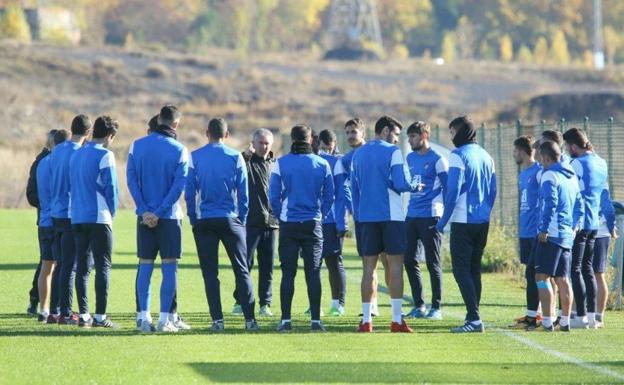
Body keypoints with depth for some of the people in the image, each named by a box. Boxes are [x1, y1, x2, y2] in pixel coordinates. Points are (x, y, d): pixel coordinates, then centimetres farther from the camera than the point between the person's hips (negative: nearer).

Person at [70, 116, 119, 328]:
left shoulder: (76, 155, 14)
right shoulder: (104, 155, -9)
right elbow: (111, 187, -10)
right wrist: (111, 212, 3)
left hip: (77, 217, 7)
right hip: (99, 217, -7)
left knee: (82, 267, 8)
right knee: (103, 266, -4)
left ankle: (83, 315, 6)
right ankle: (100, 316, -8)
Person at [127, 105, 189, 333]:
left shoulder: (137, 146, 3)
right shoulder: (179, 150, -5)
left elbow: (131, 179, -3)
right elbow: (179, 186, -12)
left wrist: (145, 211, -7)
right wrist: (159, 212, -12)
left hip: (145, 217, 3)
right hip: (169, 217, -3)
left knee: (145, 266, 7)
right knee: (169, 267, 1)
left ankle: (145, 317, 2)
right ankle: (165, 318, -1)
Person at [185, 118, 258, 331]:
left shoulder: (194, 157, 1)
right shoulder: (235, 157, 1)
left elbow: (189, 193, 1)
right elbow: (243, 193, 3)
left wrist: (194, 220, 8)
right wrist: (242, 220, 10)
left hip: (204, 221, 0)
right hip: (230, 220, 0)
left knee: (210, 272, 4)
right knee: (242, 270, 5)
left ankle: (217, 319, -3)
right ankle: (249, 319, -1)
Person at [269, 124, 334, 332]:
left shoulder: (280, 164, -4)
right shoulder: (322, 164, 1)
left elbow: (273, 196, -3)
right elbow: (329, 196, 4)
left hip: (289, 224, -1)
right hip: (313, 225, 1)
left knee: (288, 272, 3)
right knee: (313, 272, 3)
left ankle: (286, 319, 0)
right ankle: (315, 319, -1)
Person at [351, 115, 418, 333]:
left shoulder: (359, 154, 12)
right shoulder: (392, 152, -5)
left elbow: (354, 188, 14)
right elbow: (399, 184, -12)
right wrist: (414, 187, 7)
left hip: (366, 217, 5)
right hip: (391, 216, -5)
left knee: (369, 267, 5)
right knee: (395, 266, -1)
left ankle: (366, 320, 1)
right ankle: (397, 320, -6)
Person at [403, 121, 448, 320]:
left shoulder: (437, 160, -6)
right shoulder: (410, 158, 14)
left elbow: (447, 188, -6)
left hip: (430, 216, -7)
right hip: (411, 215, 7)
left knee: (432, 263, -2)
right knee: (409, 261, 6)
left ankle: (436, 307, 3)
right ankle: (419, 305, 15)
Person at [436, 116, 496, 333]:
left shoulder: (458, 155, -10)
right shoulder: (485, 156, 13)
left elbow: (453, 190, -16)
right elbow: (493, 191, 15)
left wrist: (443, 220, -10)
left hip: (463, 222, -8)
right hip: (483, 222, 8)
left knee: (461, 270, -7)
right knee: (474, 270, 15)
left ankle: (474, 319, -17)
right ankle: (473, 316, 15)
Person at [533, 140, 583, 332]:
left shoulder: (549, 175, -10)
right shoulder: (572, 177, 16)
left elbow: (550, 203, -19)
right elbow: (579, 206, 18)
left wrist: (544, 230, -16)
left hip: (551, 235, -8)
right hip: (567, 235, 8)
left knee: (542, 277, -7)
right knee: (562, 279, 13)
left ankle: (547, 322, -14)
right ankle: (565, 322, 12)